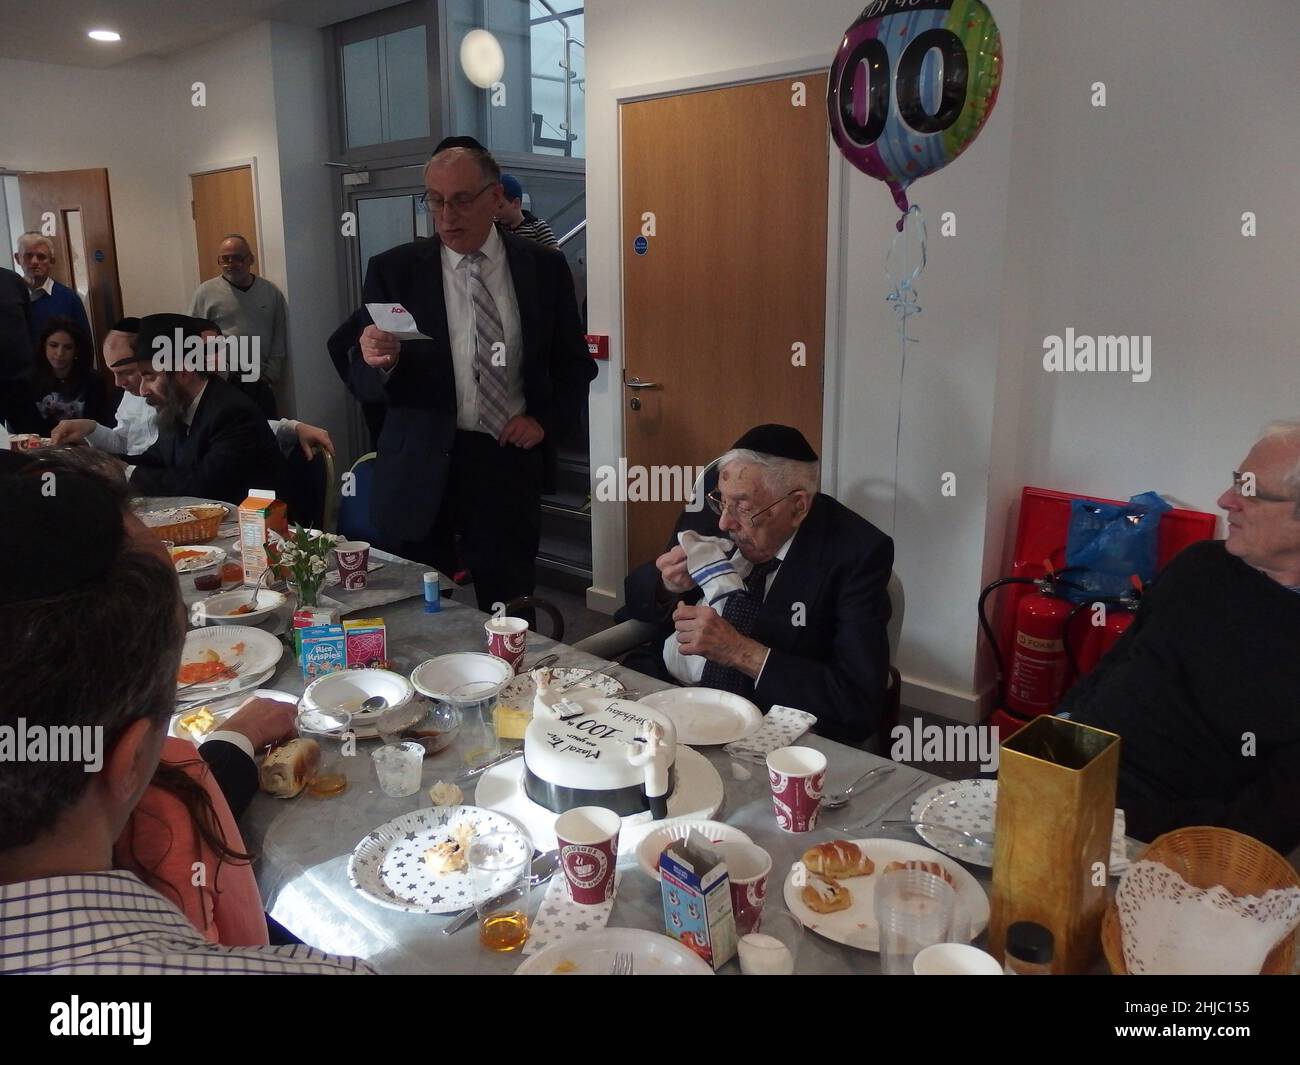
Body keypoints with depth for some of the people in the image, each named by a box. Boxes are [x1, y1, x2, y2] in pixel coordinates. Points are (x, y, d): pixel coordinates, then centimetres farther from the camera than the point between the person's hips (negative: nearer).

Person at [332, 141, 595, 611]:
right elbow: (363, 384, -1)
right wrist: (377, 360, -23)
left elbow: (575, 364, 13)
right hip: (421, 471, 0)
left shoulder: (544, 267, 4)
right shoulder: (394, 269, 1)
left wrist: (545, 418, -3)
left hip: (509, 460, 1)